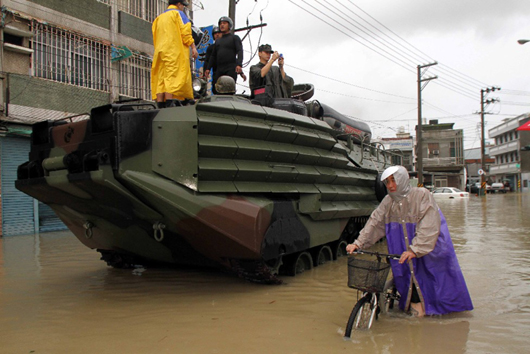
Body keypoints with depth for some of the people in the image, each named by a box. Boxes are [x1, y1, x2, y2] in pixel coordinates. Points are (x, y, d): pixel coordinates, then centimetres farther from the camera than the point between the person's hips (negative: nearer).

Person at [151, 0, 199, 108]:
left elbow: (155, 38, 23)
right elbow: (185, 32, -7)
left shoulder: (159, 18, 27)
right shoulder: (178, 13, 6)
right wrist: (193, 47, -9)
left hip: (160, 51, 7)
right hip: (174, 51, -7)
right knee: (172, 76, -15)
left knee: (160, 79, 0)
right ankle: (169, 104, -26)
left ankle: (160, 105, -6)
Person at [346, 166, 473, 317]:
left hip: (429, 248, -4)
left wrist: (415, 250, -34)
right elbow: (374, 222, -2)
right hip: (405, 252, 4)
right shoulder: (388, 201, -1)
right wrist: (358, 243, -12)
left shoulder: (422, 195, -18)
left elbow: (428, 227, -25)